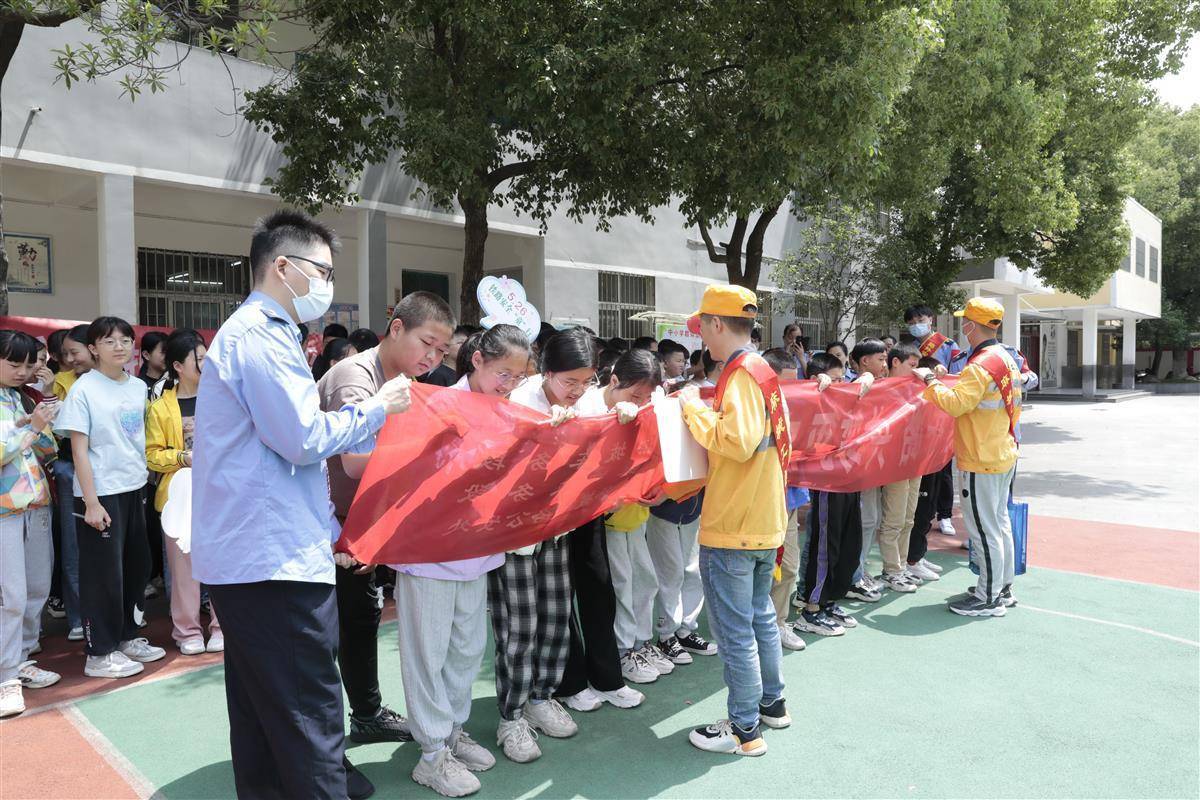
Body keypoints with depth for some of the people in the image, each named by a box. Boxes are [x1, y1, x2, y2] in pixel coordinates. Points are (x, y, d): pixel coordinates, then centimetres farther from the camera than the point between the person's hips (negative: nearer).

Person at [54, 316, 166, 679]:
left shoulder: (139, 387, 7)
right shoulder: (84, 389, -10)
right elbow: (79, 450, -12)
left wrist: (144, 479, 11)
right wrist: (91, 502, -15)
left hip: (134, 489, 6)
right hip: (101, 494, -6)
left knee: (136, 567, 14)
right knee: (104, 573, 2)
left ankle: (126, 636, 30)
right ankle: (99, 654, 14)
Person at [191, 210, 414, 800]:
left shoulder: (253, 331, 19)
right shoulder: (261, 335, -14)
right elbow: (304, 438, -20)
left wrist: (375, 420, 20)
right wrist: (378, 407, -6)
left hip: (245, 553, 11)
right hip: (277, 557, -11)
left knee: (260, 708, 19)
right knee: (310, 715, -5)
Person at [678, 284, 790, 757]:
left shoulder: (741, 374, -17)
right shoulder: (763, 371, 11)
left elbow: (736, 442, -28)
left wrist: (695, 409, -16)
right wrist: (703, 410, 11)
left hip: (731, 528, -10)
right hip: (765, 522, 10)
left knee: (734, 630, 2)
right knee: (760, 616, 21)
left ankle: (744, 728, 13)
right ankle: (772, 703, 35)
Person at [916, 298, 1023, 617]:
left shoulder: (980, 366, -21)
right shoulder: (1006, 358, 10)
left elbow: (955, 403, -28)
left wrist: (930, 381, -15)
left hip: (981, 462, -10)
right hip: (1004, 454, 10)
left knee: (983, 529, -1)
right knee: (1000, 522, 18)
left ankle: (988, 598, 9)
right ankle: (1003, 588, 29)